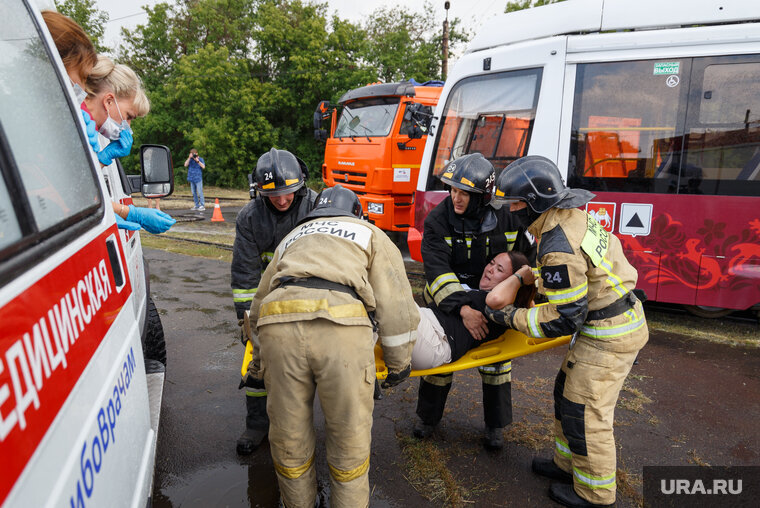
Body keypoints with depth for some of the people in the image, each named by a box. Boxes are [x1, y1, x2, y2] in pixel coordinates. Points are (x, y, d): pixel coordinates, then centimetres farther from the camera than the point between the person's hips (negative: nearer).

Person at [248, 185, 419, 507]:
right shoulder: (370, 233, 28)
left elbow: (258, 306, 39)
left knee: (289, 435, 18)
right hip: (341, 325, -3)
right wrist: (399, 364, 22)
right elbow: (395, 302, 15)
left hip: (277, 323, 4)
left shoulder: (291, 238, 38)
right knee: (350, 435, 13)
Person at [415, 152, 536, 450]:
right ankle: (428, 417, 28)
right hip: (447, 301, -1)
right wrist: (462, 309, -44)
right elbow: (437, 270, -33)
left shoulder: (506, 218, -17)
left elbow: (529, 254, 1)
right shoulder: (438, 220, -24)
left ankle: (495, 426, 26)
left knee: (496, 358, 7)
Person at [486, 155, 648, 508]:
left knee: (584, 411, 3)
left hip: (608, 334, -10)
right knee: (568, 392, 20)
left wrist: (510, 316, -16)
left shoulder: (559, 248, -29)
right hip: (620, 317, 10)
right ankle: (569, 464, 38)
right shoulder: (572, 216, 1)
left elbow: (563, 319, -25)